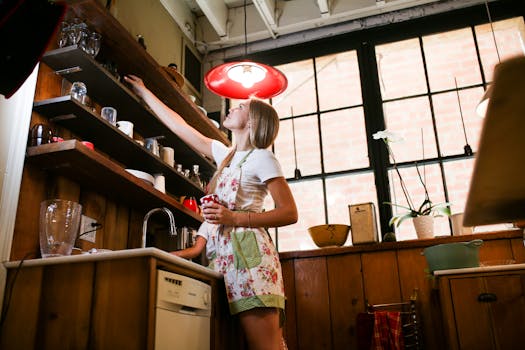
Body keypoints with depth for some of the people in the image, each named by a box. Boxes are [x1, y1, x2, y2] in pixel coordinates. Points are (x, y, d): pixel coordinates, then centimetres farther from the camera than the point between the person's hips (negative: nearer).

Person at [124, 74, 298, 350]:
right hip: (225, 255, 6)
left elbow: (289, 213, -7)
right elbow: (178, 125, 29)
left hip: (249, 255, -6)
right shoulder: (224, 154, 21)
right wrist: (143, 92, 35)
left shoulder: (261, 157, 0)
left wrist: (233, 218, -17)